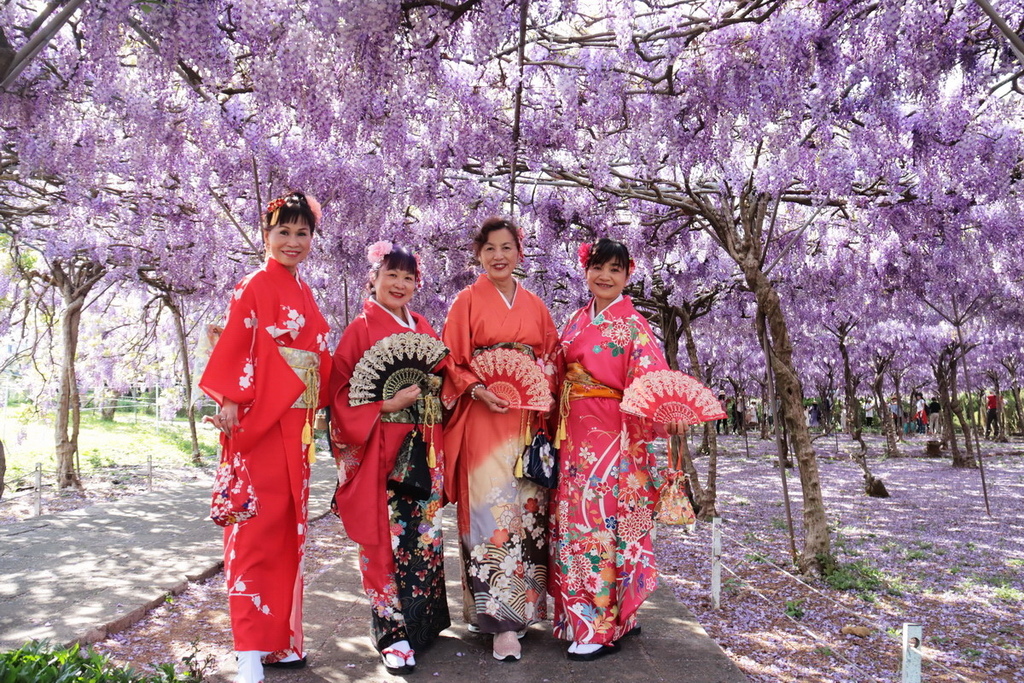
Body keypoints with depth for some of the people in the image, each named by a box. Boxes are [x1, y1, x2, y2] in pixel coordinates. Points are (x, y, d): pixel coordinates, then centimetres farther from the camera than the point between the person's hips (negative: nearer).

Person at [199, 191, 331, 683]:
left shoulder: (303, 293, 18)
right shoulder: (255, 286, -4)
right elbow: (234, 344, -12)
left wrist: (319, 408, 13)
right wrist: (230, 400, -22)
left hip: (296, 425, 8)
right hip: (260, 422, -8)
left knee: (289, 527, 11)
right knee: (259, 527, -7)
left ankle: (281, 635, 22)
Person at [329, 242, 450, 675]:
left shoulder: (425, 329, 14)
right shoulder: (361, 329, -2)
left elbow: (441, 378, 21)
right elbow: (343, 392, -8)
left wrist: (432, 390, 0)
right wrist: (388, 404, -18)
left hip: (425, 447, 5)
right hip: (382, 450, -5)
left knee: (424, 530, 11)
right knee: (386, 536, -3)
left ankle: (422, 620, 27)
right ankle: (393, 633, 10)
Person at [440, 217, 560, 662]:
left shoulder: (535, 306, 16)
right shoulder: (466, 302, 5)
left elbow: (551, 358, 17)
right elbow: (452, 362, 0)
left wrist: (546, 392, -1)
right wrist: (477, 390, -16)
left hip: (529, 420, 4)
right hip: (484, 419, -4)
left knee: (527, 508, 4)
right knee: (492, 509, -8)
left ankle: (520, 606, 18)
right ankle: (502, 622, -4)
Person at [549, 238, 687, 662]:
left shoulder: (632, 324, -4)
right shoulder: (577, 321, 14)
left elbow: (651, 376, -16)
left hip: (612, 435, -6)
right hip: (575, 435, 6)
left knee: (601, 520, -4)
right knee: (574, 518, 10)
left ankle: (603, 626, 8)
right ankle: (580, 615, 25)